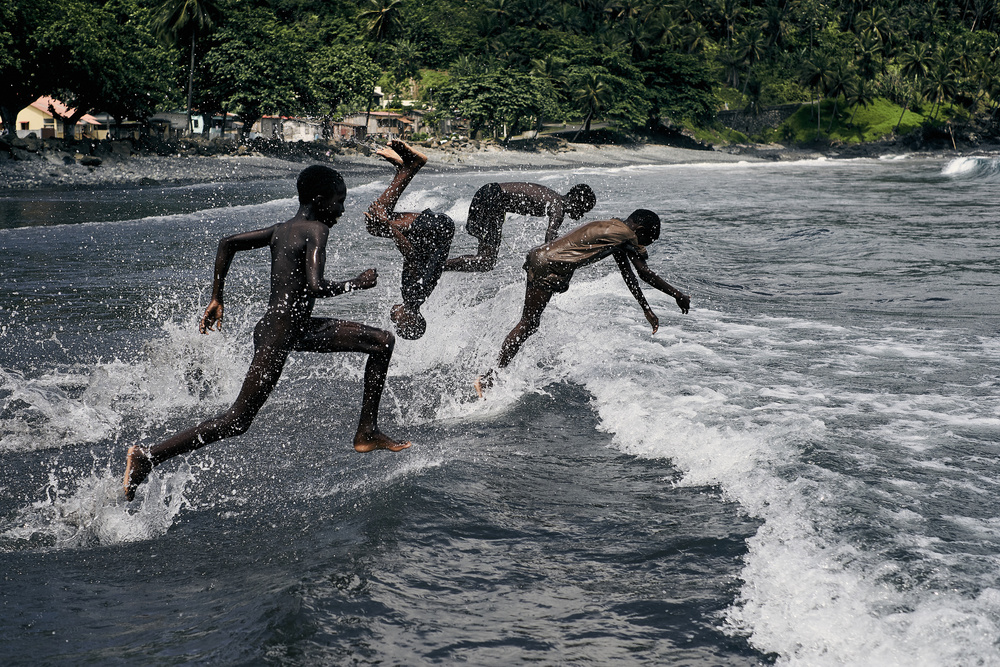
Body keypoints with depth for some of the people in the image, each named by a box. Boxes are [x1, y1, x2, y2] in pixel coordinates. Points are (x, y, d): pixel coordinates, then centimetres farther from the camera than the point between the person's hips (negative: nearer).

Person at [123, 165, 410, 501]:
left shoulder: (282, 230, 11)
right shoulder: (316, 230, -14)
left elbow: (228, 242, 17)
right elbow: (315, 287, -28)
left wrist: (216, 299, 21)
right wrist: (356, 283, -11)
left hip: (297, 329, 10)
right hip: (277, 337, -10)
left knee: (383, 342, 13)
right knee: (237, 421, -6)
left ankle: (367, 432, 17)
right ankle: (147, 457, -2)